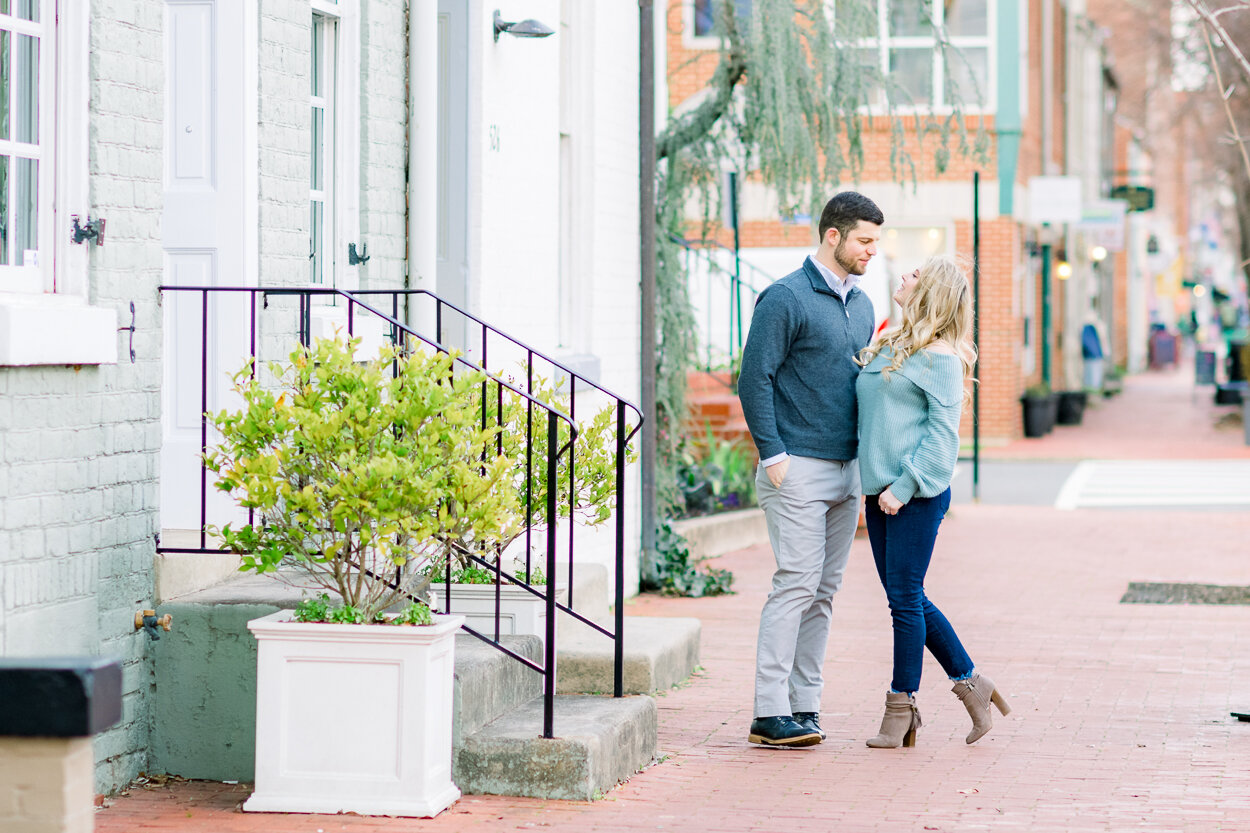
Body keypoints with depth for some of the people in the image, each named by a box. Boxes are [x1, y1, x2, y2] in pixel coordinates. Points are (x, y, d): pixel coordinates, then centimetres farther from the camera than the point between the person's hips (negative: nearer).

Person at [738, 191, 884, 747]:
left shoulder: (861, 305, 17)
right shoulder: (786, 299, -8)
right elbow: (755, 380, -11)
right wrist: (773, 455, -15)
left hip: (846, 471, 8)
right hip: (798, 470, -8)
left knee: (824, 591, 7)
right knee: (797, 582, -11)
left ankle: (803, 706, 11)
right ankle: (770, 714, -9)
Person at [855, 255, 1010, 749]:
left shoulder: (940, 356, -8)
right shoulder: (889, 346, 16)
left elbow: (942, 432, -12)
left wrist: (904, 486, -18)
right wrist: (874, 484, 14)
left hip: (917, 494, -8)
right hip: (880, 490, 8)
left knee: (905, 598, -4)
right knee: (907, 598, 10)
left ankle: (901, 708, 5)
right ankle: (971, 683, 21)